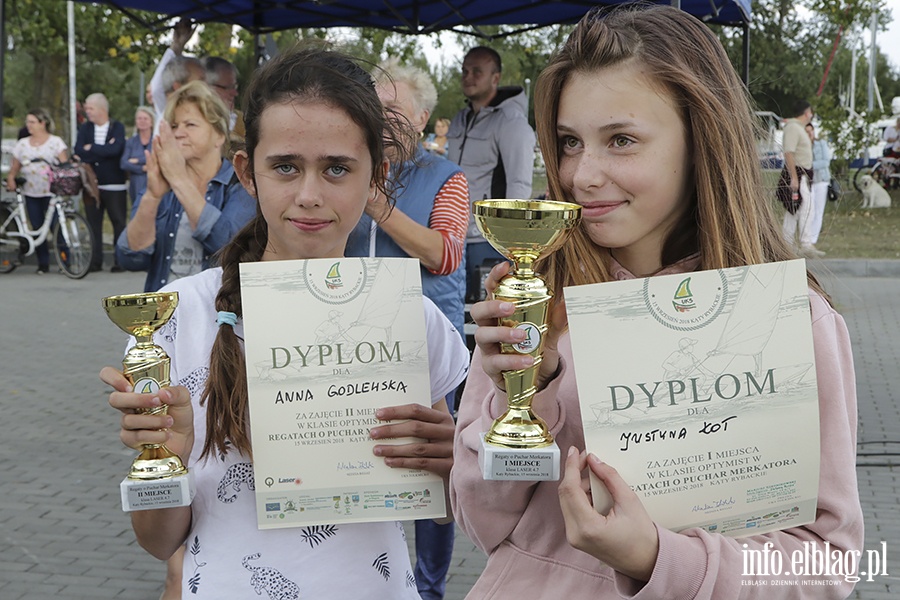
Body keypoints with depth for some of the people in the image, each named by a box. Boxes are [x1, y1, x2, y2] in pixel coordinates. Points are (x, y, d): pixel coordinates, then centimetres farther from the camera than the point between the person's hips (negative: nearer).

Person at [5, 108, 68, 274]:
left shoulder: (55, 142, 2)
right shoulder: (22, 144, 13)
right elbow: (14, 168, 15)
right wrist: (11, 179, -4)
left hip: (51, 192, -4)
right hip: (31, 193, 4)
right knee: (37, 228, 3)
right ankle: (43, 263, 11)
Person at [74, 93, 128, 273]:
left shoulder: (117, 128, 0)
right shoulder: (85, 129, 9)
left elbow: (115, 150, -17)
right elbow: (78, 152, -5)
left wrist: (91, 148, -7)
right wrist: (104, 151, -11)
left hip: (114, 184, -3)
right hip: (92, 183, 3)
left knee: (118, 222, -1)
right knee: (93, 223, 4)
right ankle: (96, 261, 9)